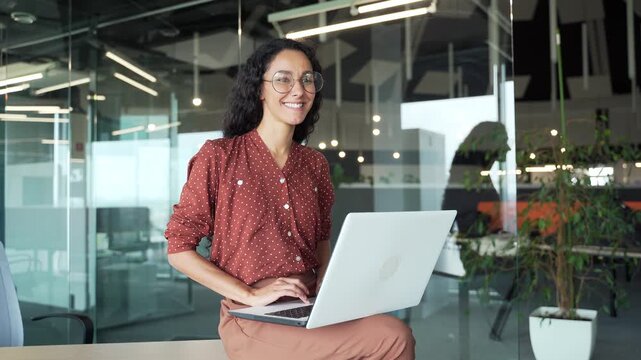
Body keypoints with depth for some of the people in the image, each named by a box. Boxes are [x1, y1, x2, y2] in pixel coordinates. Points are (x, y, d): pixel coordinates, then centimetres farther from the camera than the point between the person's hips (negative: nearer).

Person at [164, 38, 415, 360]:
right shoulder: (219, 156, -3)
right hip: (252, 321, -5)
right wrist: (251, 295, -14)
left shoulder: (315, 164, 12)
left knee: (397, 334, -26)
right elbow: (179, 249, -3)